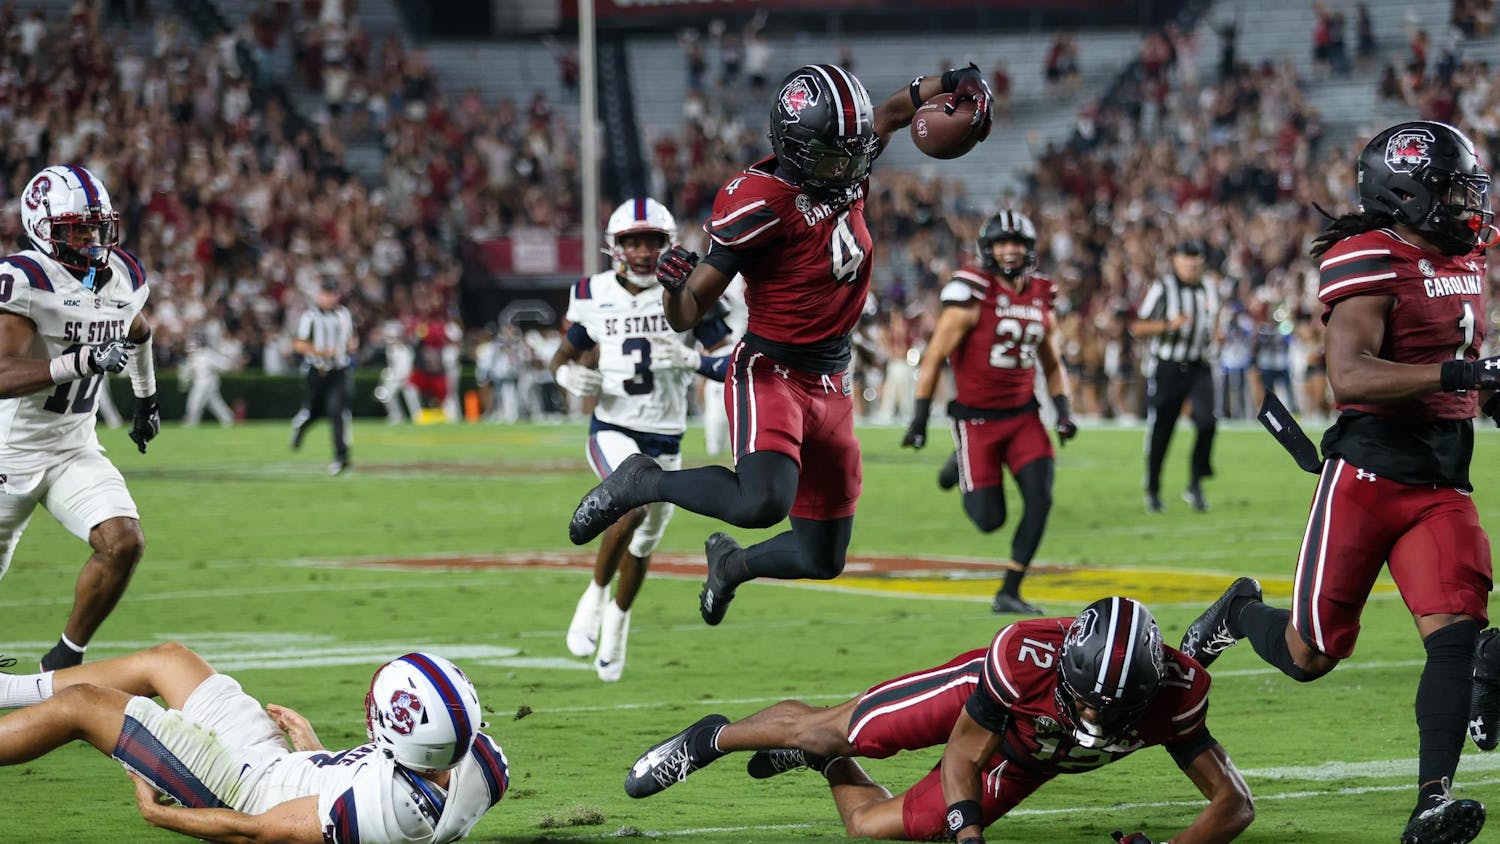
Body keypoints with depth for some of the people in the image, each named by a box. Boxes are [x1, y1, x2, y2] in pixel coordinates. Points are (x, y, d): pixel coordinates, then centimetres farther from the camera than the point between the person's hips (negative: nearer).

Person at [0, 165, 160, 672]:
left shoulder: (125, 277, 1)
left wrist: (146, 397, 36)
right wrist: (83, 361, -41)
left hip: (75, 449, 5)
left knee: (124, 544, -17)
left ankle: (66, 660, 1)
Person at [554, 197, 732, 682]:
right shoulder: (595, 297, -2)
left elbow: (734, 365, -9)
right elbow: (564, 355, 12)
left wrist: (691, 360, -28)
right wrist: (569, 375, -11)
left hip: (665, 440, 2)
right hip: (612, 430, -2)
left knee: (642, 543, 14)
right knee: (636, 500, -31)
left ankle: (618, 618, 43)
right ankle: (595, 595, -11)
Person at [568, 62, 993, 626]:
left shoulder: (846, 172, -1)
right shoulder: (759, 203, -21)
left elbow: (889, 115, 23)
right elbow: (688, 315, -19)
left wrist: (951, 85, 10)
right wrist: (674, 285, -40)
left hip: (832, 384, 7)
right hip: (771, 374, -7)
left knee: (822, 559, 12)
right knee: (763, 501, -36)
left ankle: (731, 563, 46)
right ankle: (640, 483, -10)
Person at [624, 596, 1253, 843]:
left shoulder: (1172, 696, -39)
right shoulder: (1027, 657, -43)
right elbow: (962, 756, -26)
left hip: (1021, 761, 2)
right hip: (981, 700, -2)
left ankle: (826, 762, 39)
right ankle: (712, 739, 38)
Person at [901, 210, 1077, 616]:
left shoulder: (1040, 298, 6)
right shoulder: (972, 297, -13)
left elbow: (1052, 364, 20)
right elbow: (934, 358, -11)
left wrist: (1063, 410, 6)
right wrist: (919, 418, -13)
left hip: (1023, 415, 5)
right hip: (976, 418, -5)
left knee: (1040, 499, -13)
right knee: (990, 519, -5)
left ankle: (1009, 592, -1)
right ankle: (962, 469, 32)